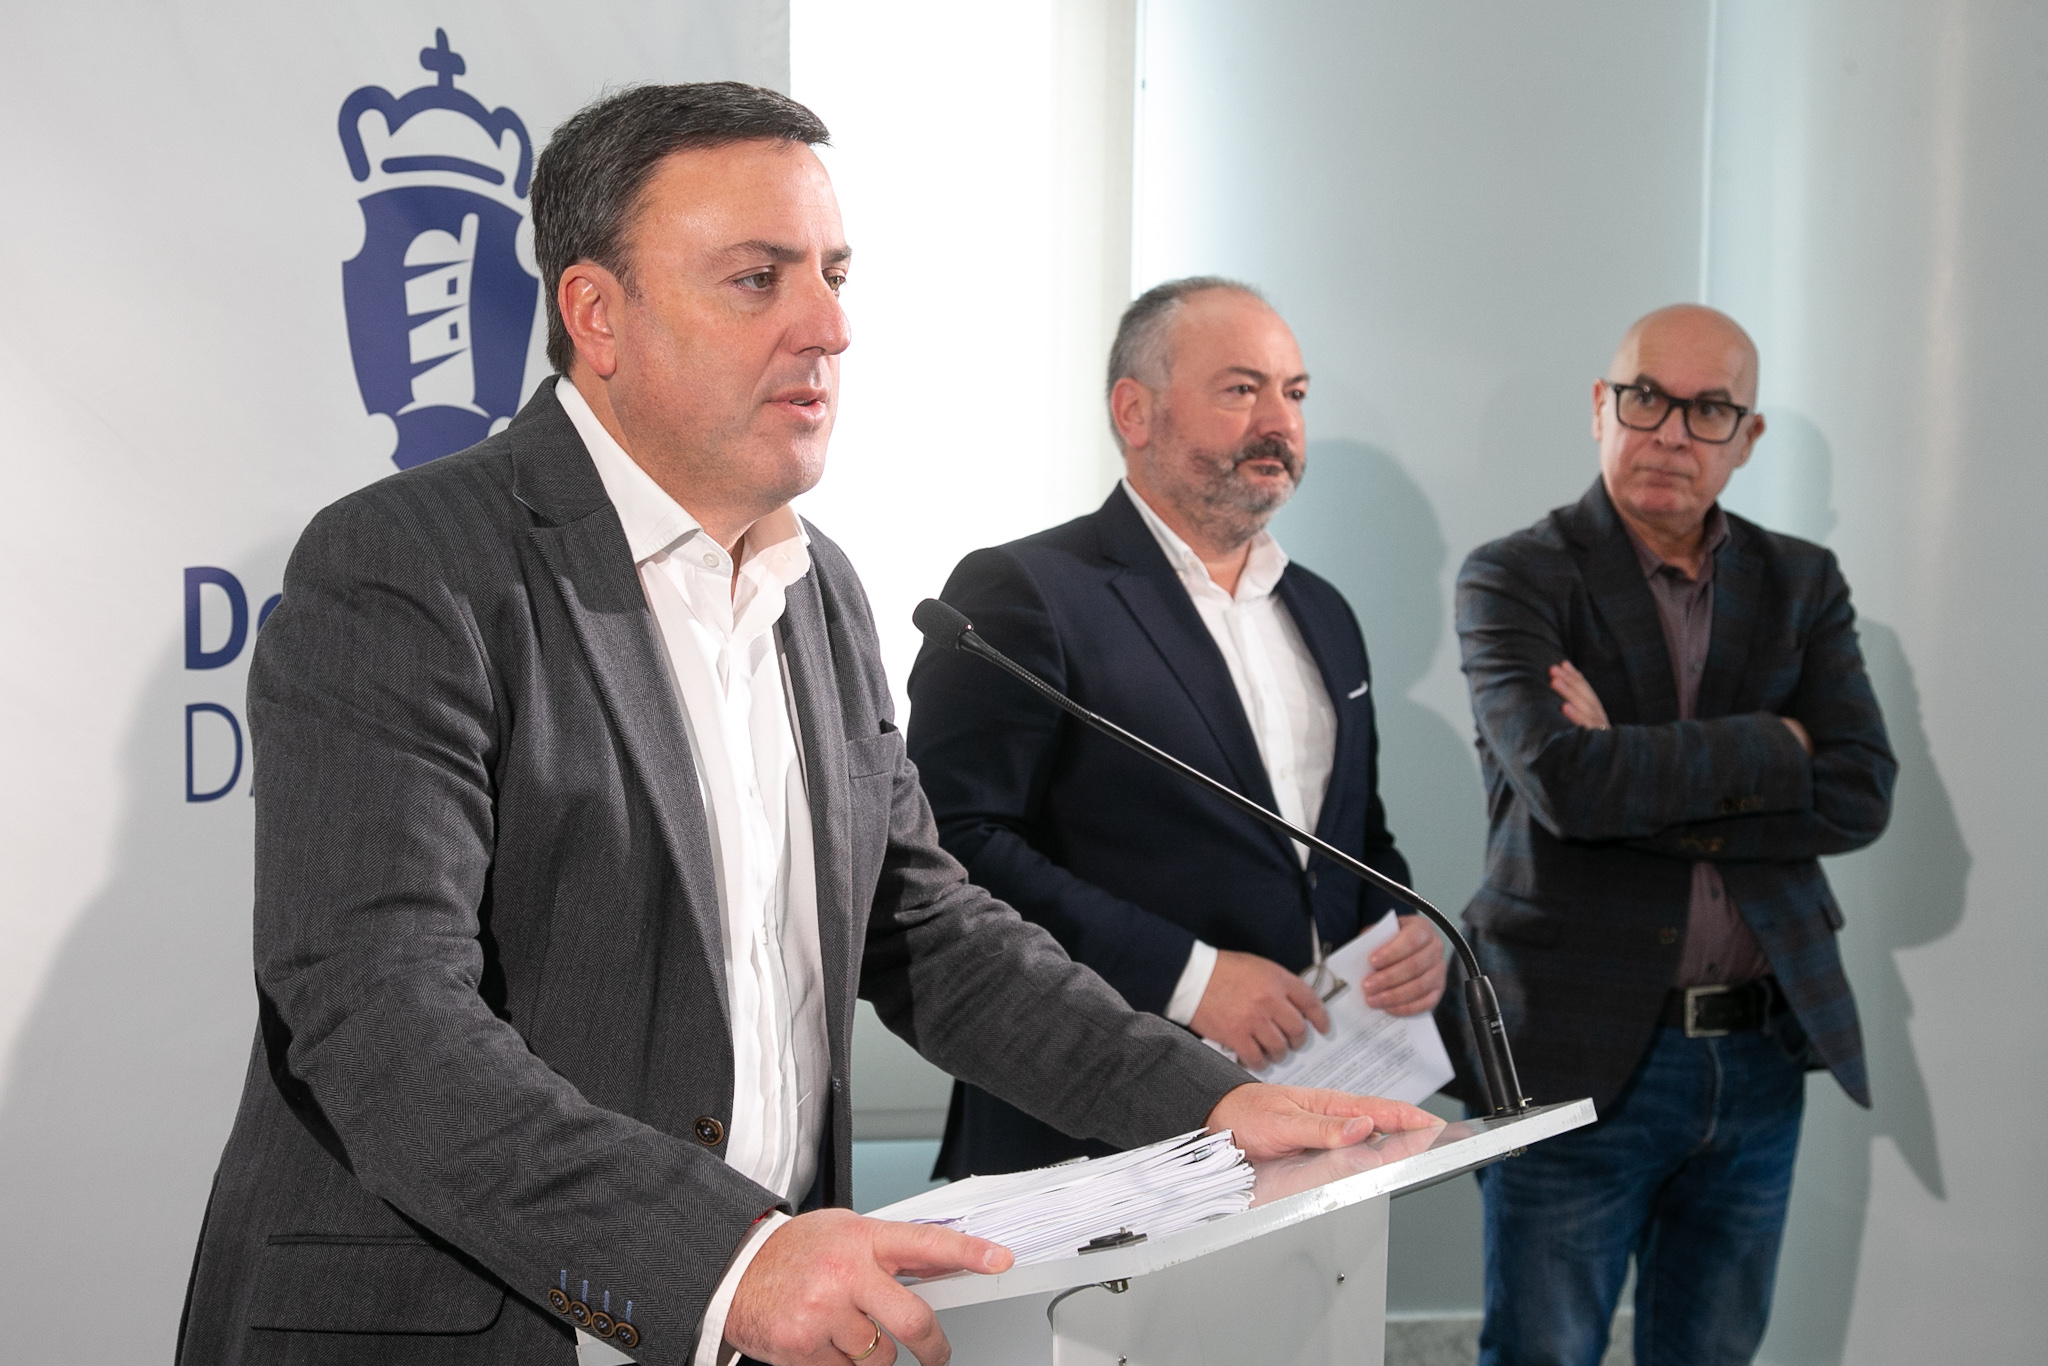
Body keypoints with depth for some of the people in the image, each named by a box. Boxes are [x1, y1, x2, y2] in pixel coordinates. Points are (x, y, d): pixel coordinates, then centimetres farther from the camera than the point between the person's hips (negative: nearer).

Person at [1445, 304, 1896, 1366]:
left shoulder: (1801, 586, 8)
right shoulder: (1514, 581, -5)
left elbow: (1860, 793, -6)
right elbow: (1566, 782, -21)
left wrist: (1637, 781, -14)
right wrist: (1775, 744, -10)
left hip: (1762, 1058, 4)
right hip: (1579, 1057, -4)